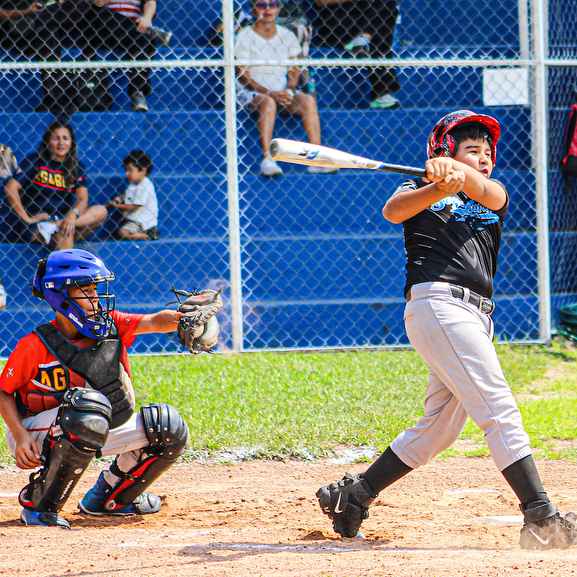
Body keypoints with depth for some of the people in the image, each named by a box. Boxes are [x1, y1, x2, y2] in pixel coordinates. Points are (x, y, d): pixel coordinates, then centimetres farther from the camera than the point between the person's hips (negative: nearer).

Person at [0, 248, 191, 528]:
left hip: (94, 436, 6)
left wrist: (184, 318, -44)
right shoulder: (35, 345, -19)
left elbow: (154, 322, -22)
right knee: (89, 407, -38)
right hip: (38, 434, -6)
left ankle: (108, 497, 15)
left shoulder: (112, 326, -6)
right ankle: (38, 505, -23)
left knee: (169, 429, -4)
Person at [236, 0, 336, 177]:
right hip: (252, 91, -4)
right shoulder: (245, 37, -2)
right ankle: (267, 159, -44)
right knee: (268, 102, -37)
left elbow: (294, 71, 10)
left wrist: (288, 90, -13)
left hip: (283, 91, 4)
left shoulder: (287, 36, 11)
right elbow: (243, 76, -9)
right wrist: (270, 93, -21)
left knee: (308, 100, -23)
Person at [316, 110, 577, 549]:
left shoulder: (495, 195, 23)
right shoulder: (423, 191, 10)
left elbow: (483, 189, -3)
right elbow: (392, 211, -13)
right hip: (438, 303, -7)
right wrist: (441, 185, -33)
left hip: (476, 319, 7)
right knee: (500, 410, -17)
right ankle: (541, 519, -24)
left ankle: (351, 496, 23)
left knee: (438, 430, 11)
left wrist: (459, 172, -27)